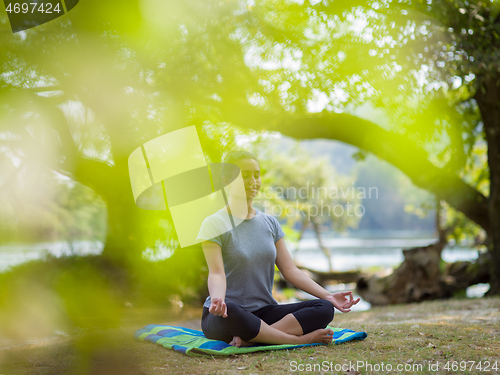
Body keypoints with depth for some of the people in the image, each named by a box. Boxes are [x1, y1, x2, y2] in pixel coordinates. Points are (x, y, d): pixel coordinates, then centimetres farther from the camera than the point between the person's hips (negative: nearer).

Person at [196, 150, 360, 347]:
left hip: (264, 311, 5)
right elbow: (217, 273, -14)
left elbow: (290, 269, 10)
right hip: (224, 317, -5)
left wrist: (327, 296, -1)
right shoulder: (214, 224, -2)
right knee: (229, 310, -42)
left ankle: (251, 337, -30)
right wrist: (217, 298, -37)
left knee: (324, 309, -18)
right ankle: (299, 338, -24)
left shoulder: (270, 223, 14)